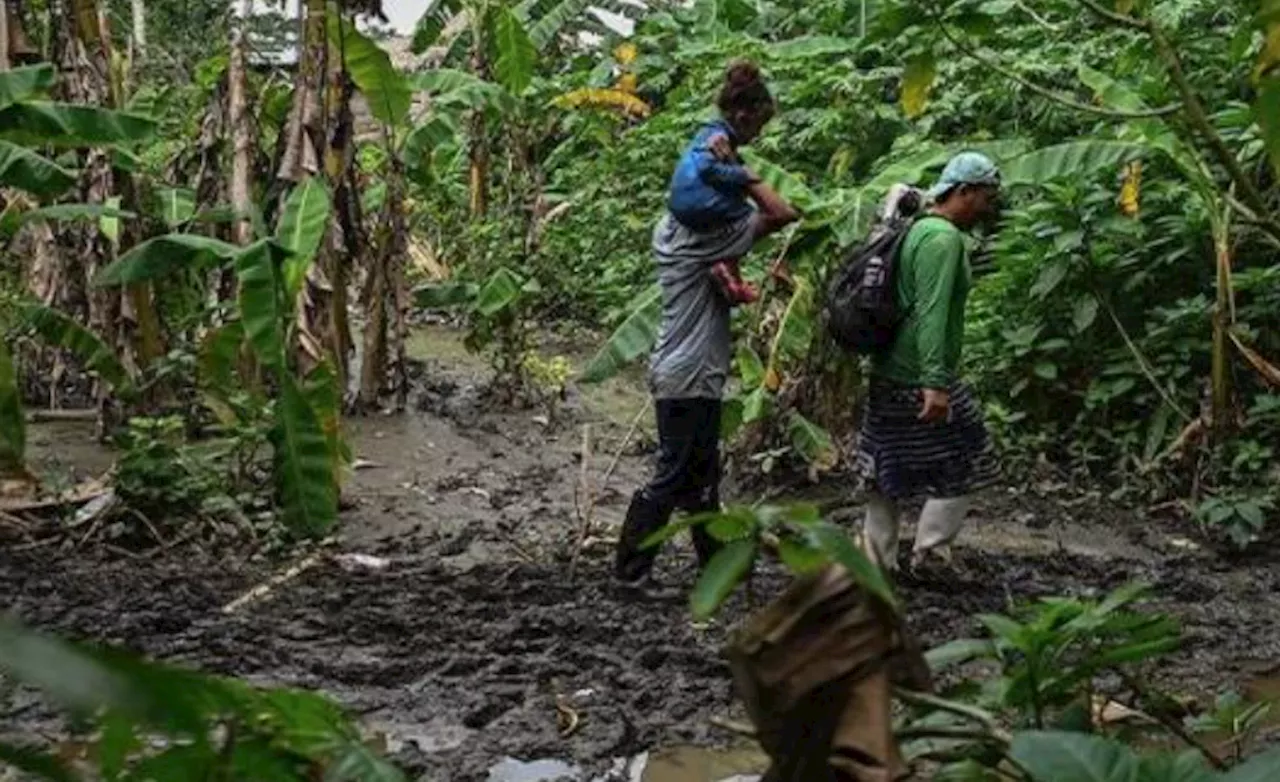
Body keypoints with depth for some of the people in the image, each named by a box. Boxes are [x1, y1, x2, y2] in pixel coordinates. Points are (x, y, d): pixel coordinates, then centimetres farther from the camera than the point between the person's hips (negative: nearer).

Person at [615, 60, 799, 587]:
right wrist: (739, 173, -14)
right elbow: (783, 214, -21)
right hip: (689, 376, -9)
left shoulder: (669, 229, 8)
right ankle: (630, 567, 5)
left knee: (701, 470, 17)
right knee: (674, 476, -1)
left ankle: (716, 559, 27)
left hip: (676, 370, 9)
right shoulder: (708, 235, -19)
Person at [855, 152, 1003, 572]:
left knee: (890, 472, 14)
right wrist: (935, 383, -30)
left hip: (889, 377, 10)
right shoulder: (944, 238, -16)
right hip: (919, 380, -10)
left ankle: (877, 558, 19)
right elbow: (931, 313, -25)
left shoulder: (921, 229, 15)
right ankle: (928, 554, 3)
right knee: (963, 468, 1)